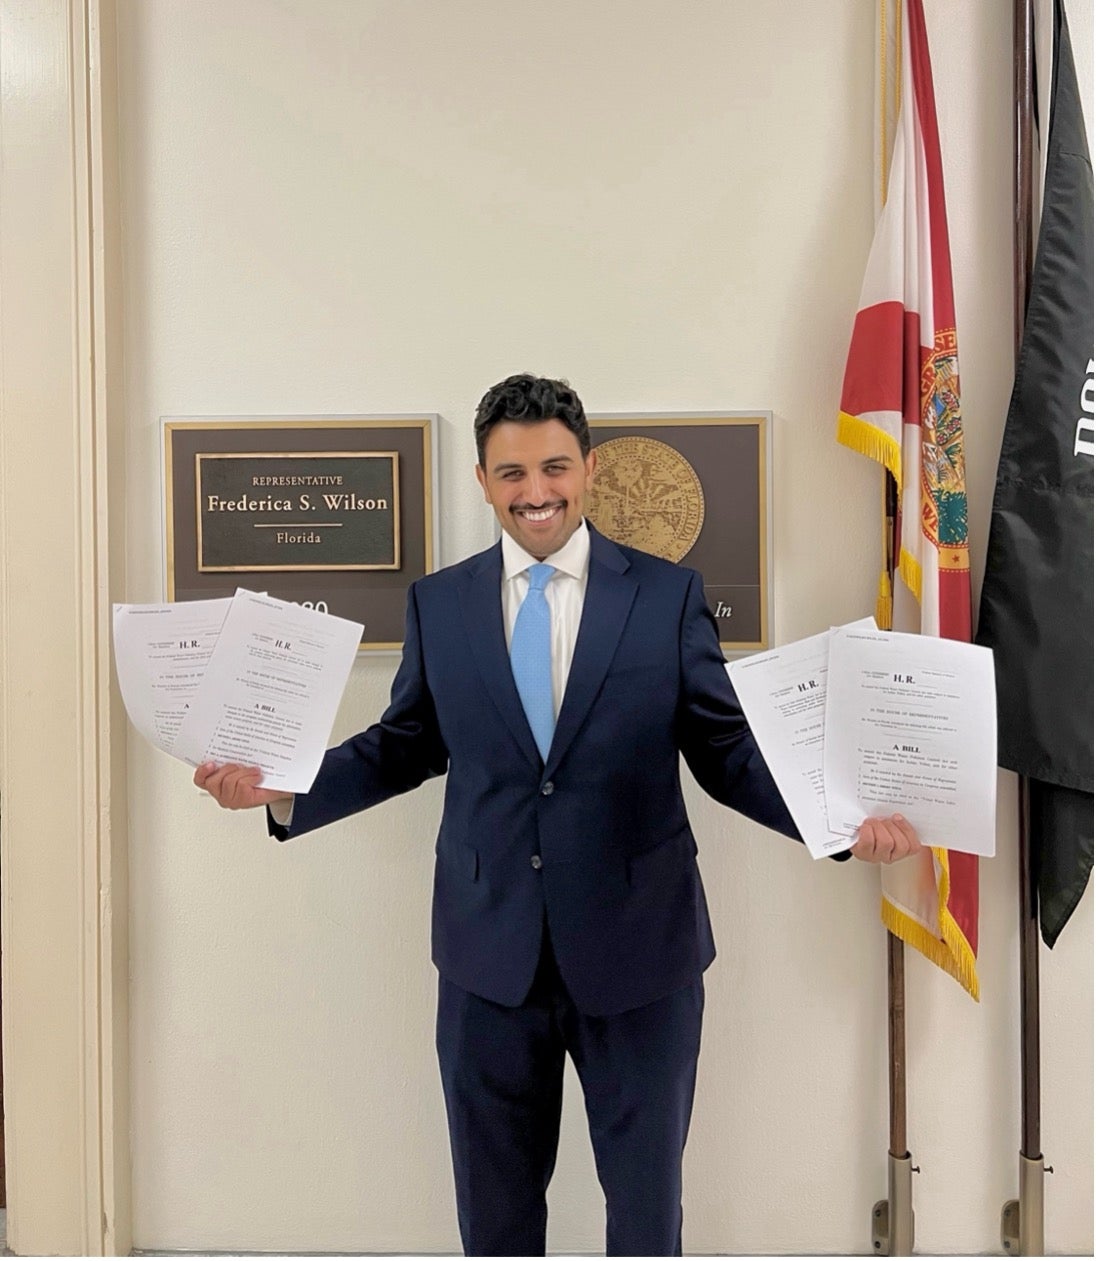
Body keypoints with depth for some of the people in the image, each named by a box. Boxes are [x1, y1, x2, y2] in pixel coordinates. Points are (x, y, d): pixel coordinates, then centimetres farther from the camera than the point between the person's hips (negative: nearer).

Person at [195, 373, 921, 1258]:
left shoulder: (670, 594, -4)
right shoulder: (437, 602, 2)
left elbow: (727, 751, -3)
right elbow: (403, 748, 7)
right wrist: (282, 785, -5)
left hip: (638, 950, -1)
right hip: (488, 953, 2)